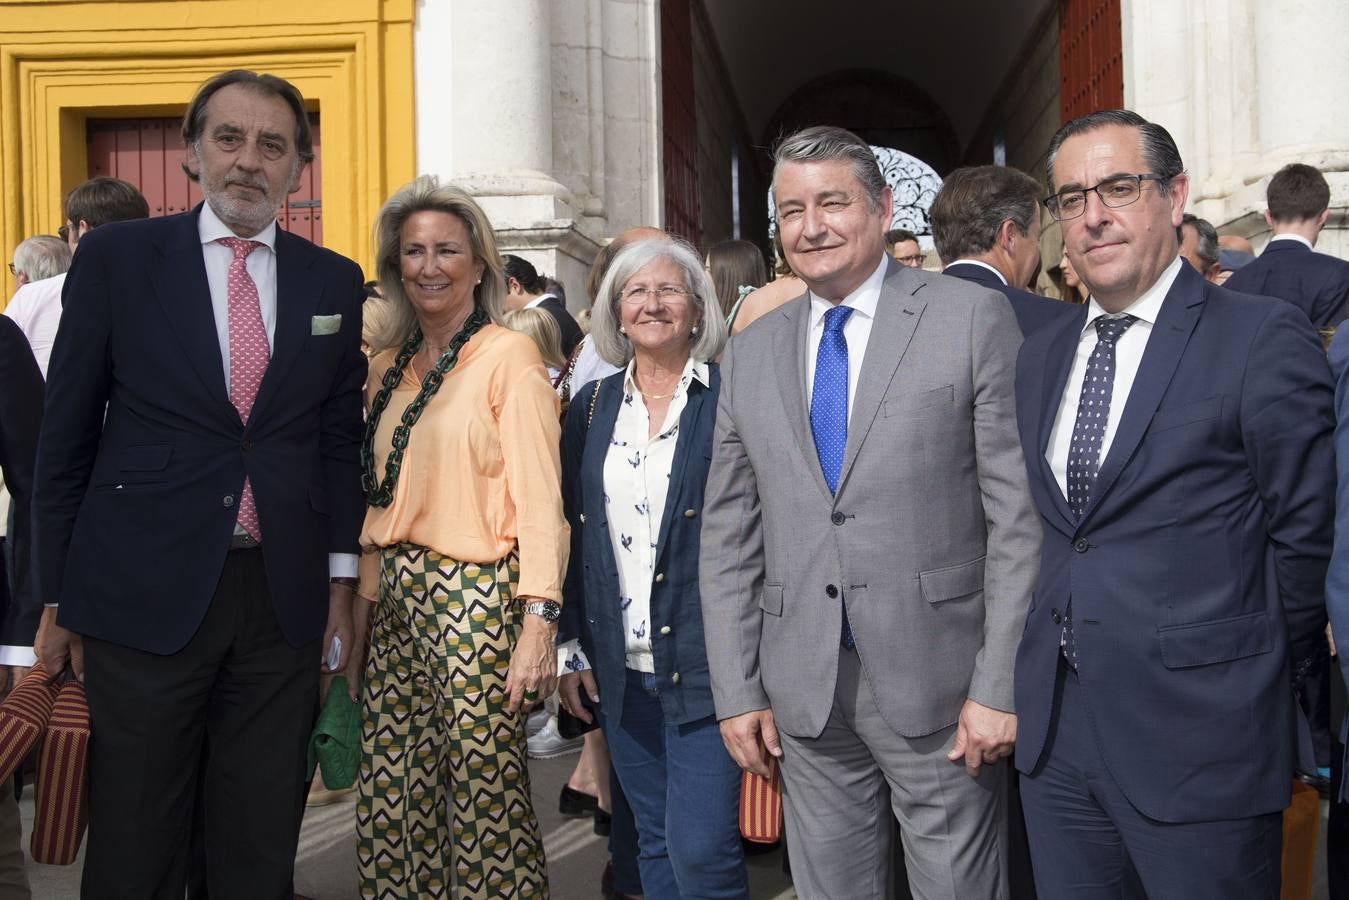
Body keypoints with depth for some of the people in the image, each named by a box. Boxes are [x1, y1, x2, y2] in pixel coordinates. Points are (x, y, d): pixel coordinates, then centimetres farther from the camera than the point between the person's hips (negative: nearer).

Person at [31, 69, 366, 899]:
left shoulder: (336, 282, 7)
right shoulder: (115, 256, 1)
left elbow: (342, 440, 10)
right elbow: (67, 434, 2)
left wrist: (341, 582, 6)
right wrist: (58, 598, 1)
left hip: (285, 600, 2)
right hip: (146, 595, -2)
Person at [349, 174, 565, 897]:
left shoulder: (508, 356, -5)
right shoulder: (387, 367, 14)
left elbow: (539, 497, -12)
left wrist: (538, 626, -18)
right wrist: (365, 601, 11)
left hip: (478, 599, -6)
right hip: (397, 598, 6)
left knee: (484, 800, 0)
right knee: (392, 801, 8)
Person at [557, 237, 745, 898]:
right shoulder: (593, 407, 9)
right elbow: (572, 532, 12)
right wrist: (570, 645, 9)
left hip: (705, 663, -5)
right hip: (622, 669, 5)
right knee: (655, 844, 15)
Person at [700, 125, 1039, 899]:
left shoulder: (974, 319, -4)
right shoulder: (751, 355, 8)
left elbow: (1019, 515, -7)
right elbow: (729, 537, 10)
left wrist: (1000, 685, -11)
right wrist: (738, 690, 5)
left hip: (938, 684, -3)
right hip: (803, 696, 4)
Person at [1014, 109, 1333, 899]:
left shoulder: (1263, 338, -8)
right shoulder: (1042, 356, 11)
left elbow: (1305, 532, -6)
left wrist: (1253, 676, 2)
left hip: (1198, 741, -5)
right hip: (1056, 731, 6)